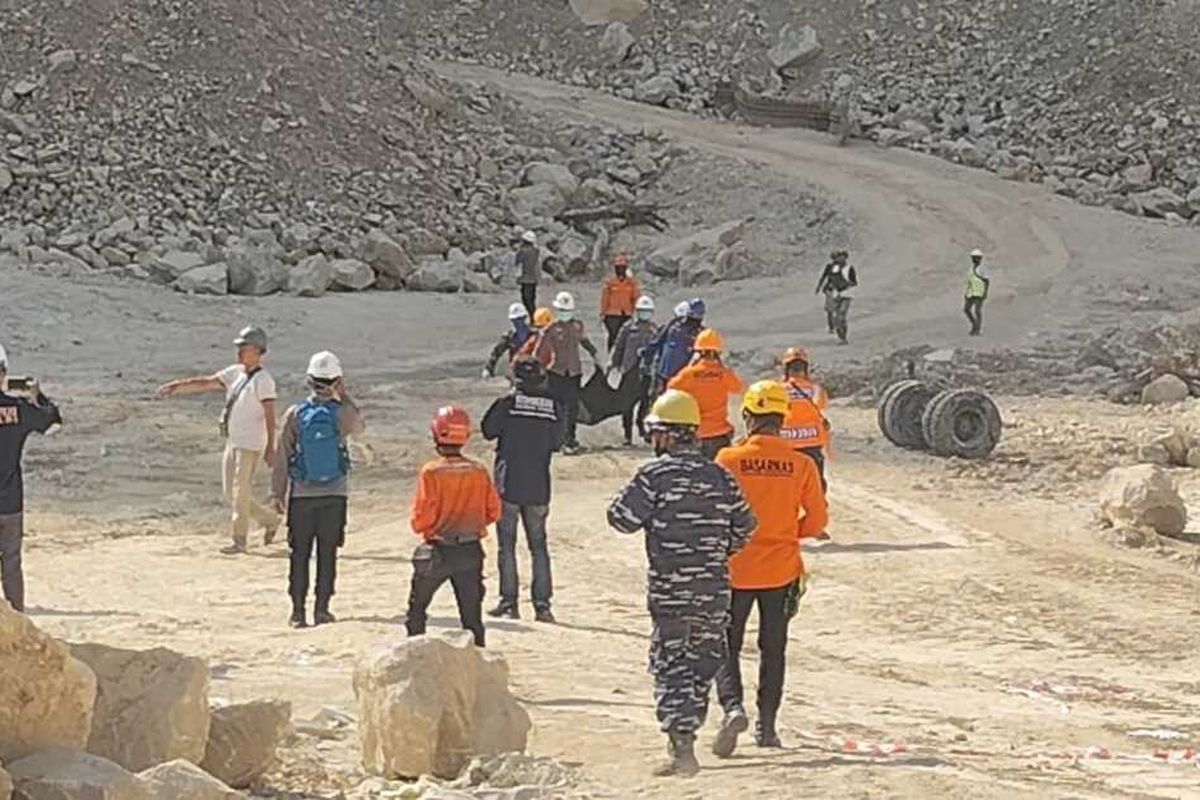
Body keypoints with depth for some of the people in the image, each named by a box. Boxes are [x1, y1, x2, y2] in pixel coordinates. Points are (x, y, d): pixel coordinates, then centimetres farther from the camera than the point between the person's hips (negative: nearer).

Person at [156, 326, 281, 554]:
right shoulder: (235, 373, 12)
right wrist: (176, 386, 6)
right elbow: (205, 383, 14)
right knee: (231, 494, 11)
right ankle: (269, 520, 24)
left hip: (250, 445, -9)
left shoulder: (262, 379, -12)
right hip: (232, 442, 9)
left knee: (241, 494, -5)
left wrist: (270, 448, -21)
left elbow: (269, 415, -16)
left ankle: (239, 541, 3)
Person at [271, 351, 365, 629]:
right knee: (328, 554, 6)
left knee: (299, 554, 5)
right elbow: (360, 427, 17)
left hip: (301, 495, 0)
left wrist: (278, 493, 4)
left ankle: (298, 612, 5)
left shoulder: (294, 415, -8)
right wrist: (344, 396, 16)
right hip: (335, 494, 0)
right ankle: (321, 610, 6)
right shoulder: (343, 413, -8)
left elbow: (282, 457, -4)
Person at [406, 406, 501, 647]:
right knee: (472, 615, 9)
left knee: (417, 609, 16)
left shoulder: (431, 471, -15)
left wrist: (419, 526, 7)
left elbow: (421, 519, -15)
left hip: (437, 552, -3)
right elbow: (493, 512, 3)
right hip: (471, 552, 3)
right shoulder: (480, 471, -3)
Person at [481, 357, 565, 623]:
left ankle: (509, 603, 2)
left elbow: (488, 431, 0)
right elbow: (558, 443, 5)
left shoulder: (508, 402, -9)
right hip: (539, 486, 2)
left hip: (509, 483, -2)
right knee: (538, 544, 11)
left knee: (507, 544, 5)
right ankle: (542, 604, 6)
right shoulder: (554, 406, -2)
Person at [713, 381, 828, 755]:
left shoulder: (729, 459, -11)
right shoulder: (801, 464, -5)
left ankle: (733, 706, -14)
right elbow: (818, 519, -2)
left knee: (726, 646, 9)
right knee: (773, 649, 15)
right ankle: (767, 727, 17)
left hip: (736, 568, -2)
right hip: (780, 569, 2)